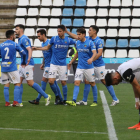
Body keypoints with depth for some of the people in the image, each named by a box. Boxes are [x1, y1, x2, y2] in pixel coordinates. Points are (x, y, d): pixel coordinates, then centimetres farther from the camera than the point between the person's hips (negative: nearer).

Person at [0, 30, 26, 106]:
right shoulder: (14, 44, -3)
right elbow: (23, 53, -5)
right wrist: (23, 62, 10)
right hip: (12, 68, -4)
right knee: (17, 84, 3)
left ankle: (7, 102, 4)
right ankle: (15, 102, -6)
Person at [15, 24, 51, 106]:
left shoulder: (24, 39, -14)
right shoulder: (20, 39, 18)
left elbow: (29, 49, -27)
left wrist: (29, 58, -43)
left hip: (27, 64, -10)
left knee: (30, 82, -10)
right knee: (19, 81, 5)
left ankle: (46, 96, -2)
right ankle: (19, 102, 6)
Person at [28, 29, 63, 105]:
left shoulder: (49, 43, -14)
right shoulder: (43, 44, 15)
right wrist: (43, 64, 20)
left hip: (50, 65, -9)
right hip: (47, 65, 9)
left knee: (43, 82, -7)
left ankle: (37, 100, -4)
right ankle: (60, 99, 13)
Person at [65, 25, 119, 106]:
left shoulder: (99, 41, -15)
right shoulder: (88, 39, 6)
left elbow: (99, 53, -21)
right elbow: (76, 37, 15)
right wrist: (66, 31, 14)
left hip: (98, 65, -7)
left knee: (105, 81, -5)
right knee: (87, 81, 5)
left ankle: (115, 100, 2)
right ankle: (84, 101, 11)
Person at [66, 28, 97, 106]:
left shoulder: (90, 43, -9)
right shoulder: (77, 43, 8)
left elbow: (95, 53, -20)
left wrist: (91, 59, -41)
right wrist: (71, 62, 27)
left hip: (89, 67, -4)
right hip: (80, 67, 4)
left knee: (92, 83, 6)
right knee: (77, 83, -9)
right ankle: (74, 101, -17)